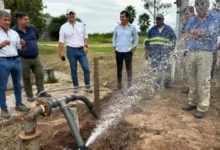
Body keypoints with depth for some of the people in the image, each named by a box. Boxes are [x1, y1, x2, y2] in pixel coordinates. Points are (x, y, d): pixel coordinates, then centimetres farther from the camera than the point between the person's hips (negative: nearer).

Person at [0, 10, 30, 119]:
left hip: (16, 60, 5)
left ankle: (19, 104, 25)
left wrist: (23, 45, -7)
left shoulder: (14, 33, 12)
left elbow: (21, 49, 14)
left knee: (17, 84, 12)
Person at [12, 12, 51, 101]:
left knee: (40, 74, 7)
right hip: (23, 59, -4)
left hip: (36, 57, 5)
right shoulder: (14, 31, -13)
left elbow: (37, 37, 20)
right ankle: (30, 95, 20)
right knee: (26, 78, 6)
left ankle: (41, 92, 20)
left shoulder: (32, 28, 2)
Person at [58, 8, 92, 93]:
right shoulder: (63, 27, 2)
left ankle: (88, 86, 6)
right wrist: (60, 52, -4)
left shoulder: (81, 25, 8)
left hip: (81, 50, 1)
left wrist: (85, 46, -4)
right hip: (71, 50, -1)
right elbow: (61, 41, 0)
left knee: (86, 68, -5)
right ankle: (75, 86, 19)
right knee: (73, 69, 7)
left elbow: (85, 37, 11)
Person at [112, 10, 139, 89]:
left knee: (129, 68, 0)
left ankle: (129, 84, 10)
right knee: (119, 68, 8)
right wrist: (114, 47, 7)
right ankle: (119, 84, 19)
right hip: (118, 51, 2)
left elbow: (136, 38, 8)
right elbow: (114, 38, 16)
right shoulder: (117, 28, 6)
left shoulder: (132, 27, 1)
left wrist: (134, 47, 0)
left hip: (128, 51, -2)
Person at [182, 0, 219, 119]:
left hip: (204, 54, -5)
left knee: (203, 82, -5)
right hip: (190, 53, 5)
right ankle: (193, 102, 23)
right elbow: (185, 35, 7)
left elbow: (210, 34, -11)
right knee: (192, 80, 11)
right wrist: (198, 33, -10)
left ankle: (202, 107, 3)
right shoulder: (192, 20, 17)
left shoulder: (213, 18, 2)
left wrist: (193, 33, -7)